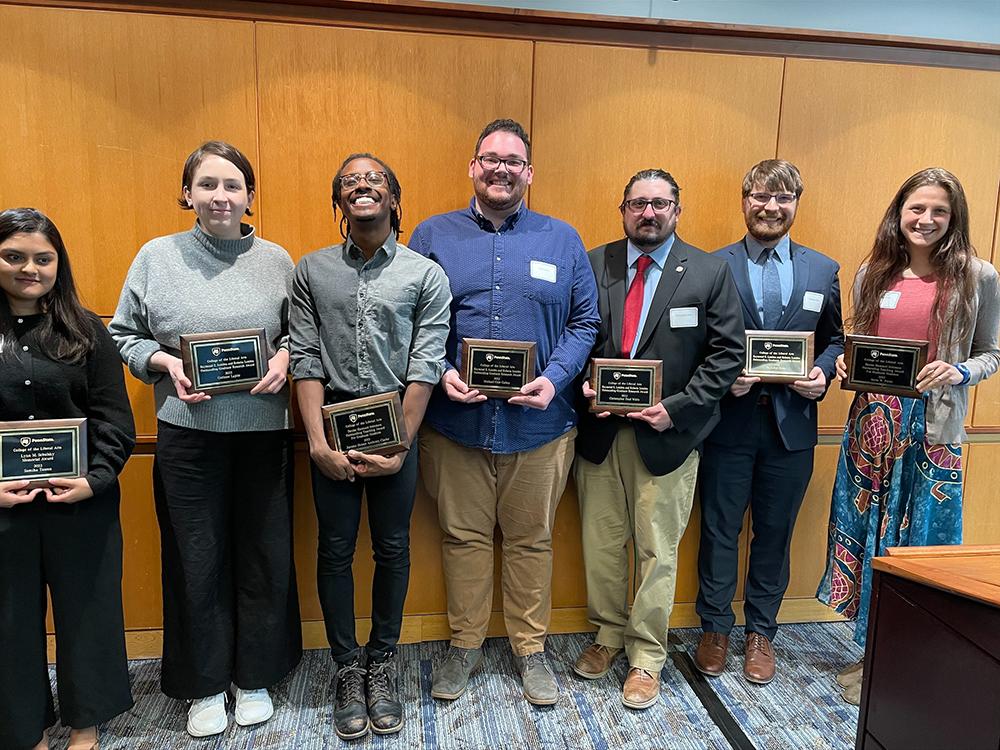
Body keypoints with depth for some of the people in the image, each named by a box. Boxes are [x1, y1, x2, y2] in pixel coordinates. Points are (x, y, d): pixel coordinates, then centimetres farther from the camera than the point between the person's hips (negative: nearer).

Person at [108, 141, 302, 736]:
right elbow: (123, 335, 8)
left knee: (264, 554, 10)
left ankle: (255, 676, 32)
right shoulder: (157, 256, 2)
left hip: (264, 431, 1)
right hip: (188, 433, 0)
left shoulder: (276, 260, 3)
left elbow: (299, 331, 11)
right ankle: (204, 684, 31)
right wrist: (163, 361, -10)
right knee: (197, 559, 9)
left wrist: (284, 358, -9)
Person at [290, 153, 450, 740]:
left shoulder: (426, 274, -1)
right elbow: (306, 360, -1)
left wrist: (399, 446, -11)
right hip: (332, 424, 1)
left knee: (393, 549, 9)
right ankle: (348, 668, 27)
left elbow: (425, 366, -6)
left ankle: (382, 665, 29)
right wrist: (318, 441, -10)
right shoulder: (312, 271, 5)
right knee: (336, 549, 9)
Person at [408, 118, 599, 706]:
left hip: (540, 426, 1)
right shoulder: (432, 236, 4)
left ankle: (531, 649, 33)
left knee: (532, 540, 13)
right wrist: (441, 373, -14)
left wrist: (554, 379, -11)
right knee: (463, 537, 13)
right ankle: (465, 645, 33)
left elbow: (585, 322, 4)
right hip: (455, 422, 0)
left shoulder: (563, 240, 5)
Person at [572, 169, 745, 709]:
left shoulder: (709, 272, -1)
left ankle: (646, 656, 26)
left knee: (657, 549, 7)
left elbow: (727, 352, -3)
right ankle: (608, 634, 35)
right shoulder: (593, 265, 4)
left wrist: (677, 407, -11)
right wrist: (583, 387, -9)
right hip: (599, 429, 2)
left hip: (667, 432, -2)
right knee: (600, 543, 13)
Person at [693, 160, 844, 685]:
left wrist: (823, 374, -7)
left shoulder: (823, 270, 7)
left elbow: (833, 340, 13)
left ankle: (761, 632, 33)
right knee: (720, 531, 10)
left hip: (792, 425, 3)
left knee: (774, 533, 14)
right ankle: (715, 628, 29)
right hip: (728, 421, -2)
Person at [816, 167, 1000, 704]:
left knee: (920, 542, 6)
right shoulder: (871, 274, 6)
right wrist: (845, 365, -6)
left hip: (934, 429, -3)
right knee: (868, 535, 11)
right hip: (871, 422, 3)